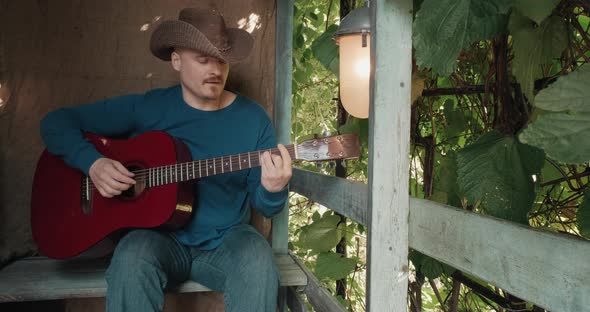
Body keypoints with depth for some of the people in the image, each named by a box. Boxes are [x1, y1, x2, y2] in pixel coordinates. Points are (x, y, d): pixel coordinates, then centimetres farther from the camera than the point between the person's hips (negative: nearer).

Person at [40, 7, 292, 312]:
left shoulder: (253, 118, -2)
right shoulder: (145, 108, -3)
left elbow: (264, 206, 0)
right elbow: (56, 122, 3)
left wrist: (273, 190, -24)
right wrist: (92, 162, -15)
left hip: (225, 241, 0)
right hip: (159, 237, 0)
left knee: (258, 262, -32)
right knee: (132, 259, -33)